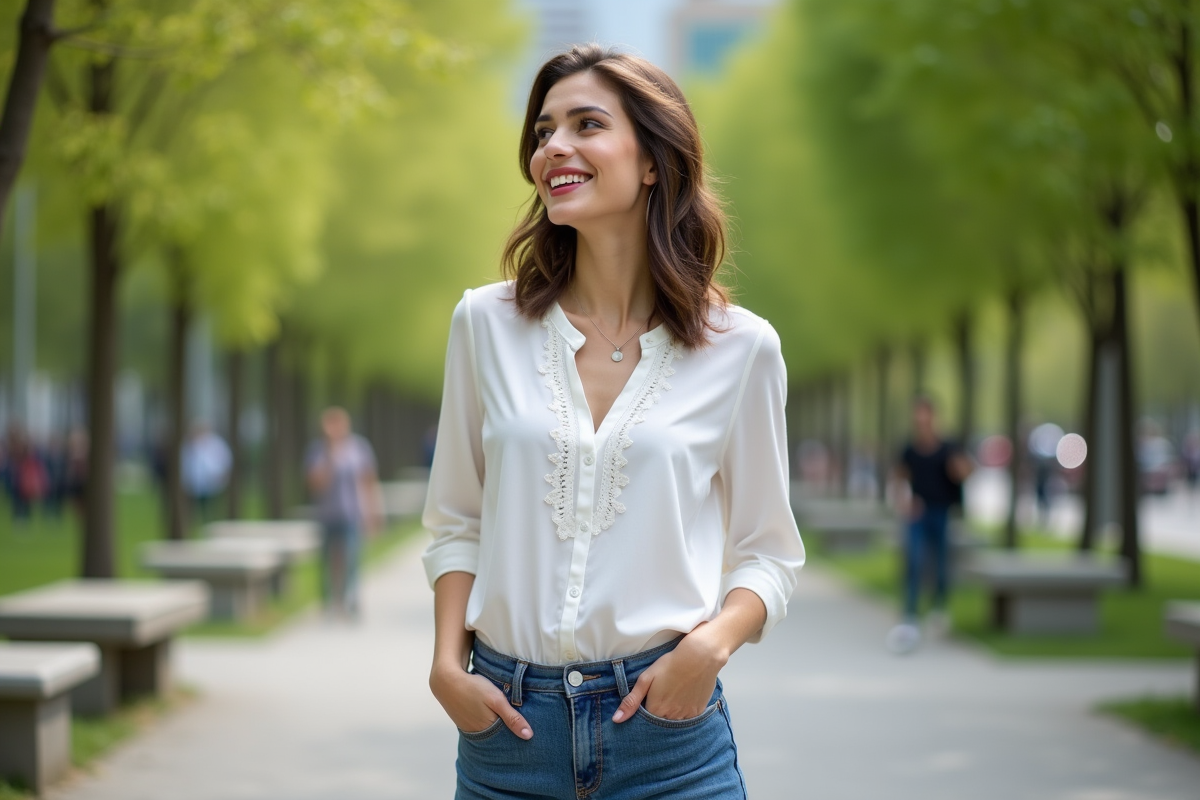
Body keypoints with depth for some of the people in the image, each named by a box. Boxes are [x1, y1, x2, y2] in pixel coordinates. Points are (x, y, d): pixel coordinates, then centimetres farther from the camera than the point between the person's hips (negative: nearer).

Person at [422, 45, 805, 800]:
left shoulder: (740, 348, -2)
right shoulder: (488, 324, 2)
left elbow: (769, 553, 4)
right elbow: (457, 524, 9)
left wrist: (713, 643, -13)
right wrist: (448, 663, -3)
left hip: (666, 719, -1)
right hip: (509, 718, 1)